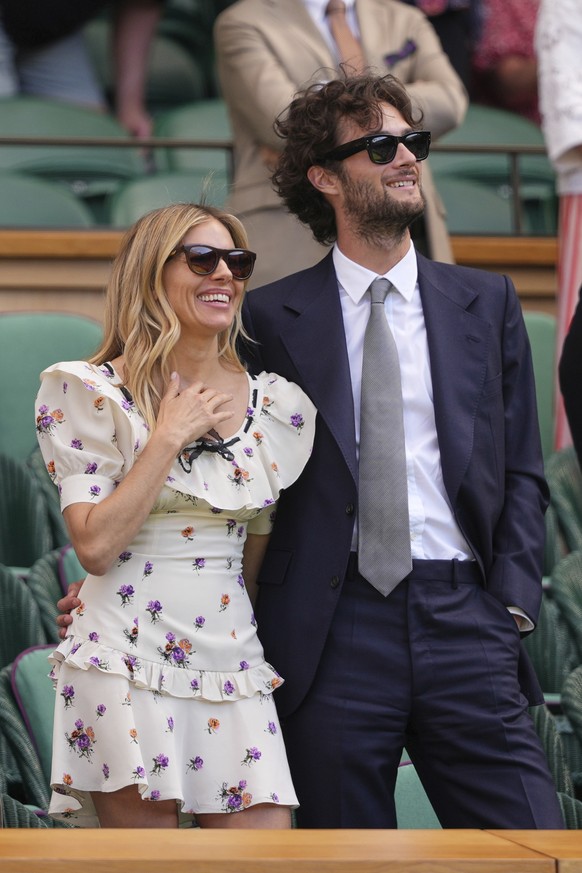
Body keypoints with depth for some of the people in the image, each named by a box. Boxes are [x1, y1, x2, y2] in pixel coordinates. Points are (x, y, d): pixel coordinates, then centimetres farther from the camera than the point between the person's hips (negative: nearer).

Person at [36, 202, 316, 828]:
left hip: (233, 667, 4)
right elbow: (95, 545, -11)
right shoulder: (91, 394, -1)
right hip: (127, 669, -4)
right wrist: (170, 436, -9)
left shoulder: (277, 407, 10)